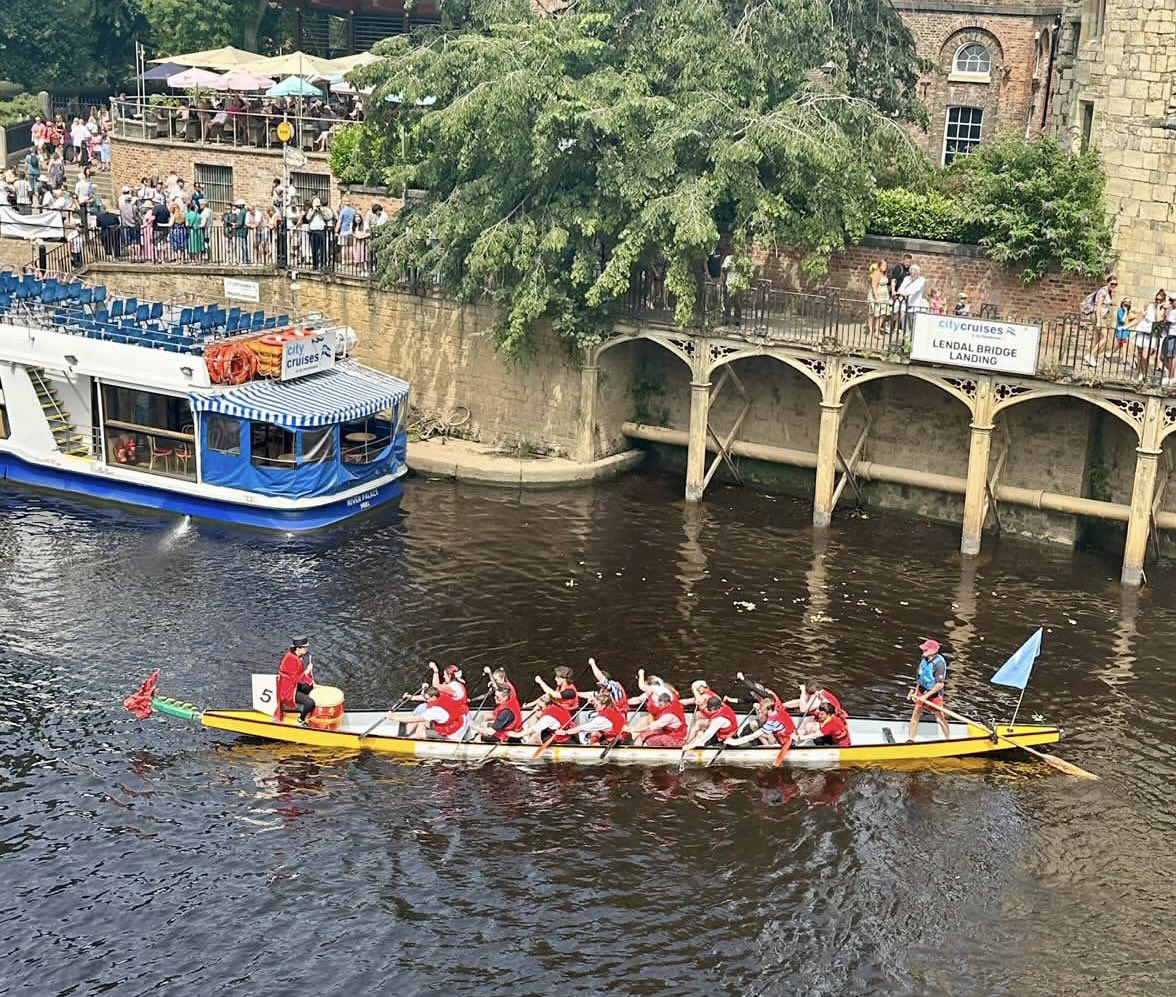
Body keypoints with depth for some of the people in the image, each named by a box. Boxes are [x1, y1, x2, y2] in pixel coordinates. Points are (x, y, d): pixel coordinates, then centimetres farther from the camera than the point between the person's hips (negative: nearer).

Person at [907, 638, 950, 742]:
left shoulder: (939, 663, -26)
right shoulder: (923, 659, -4)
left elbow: (940, 684, -26)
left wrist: (926, 695, -24)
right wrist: (916, 691, 12)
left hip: (934, 694, -6)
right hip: (922, 690, 6)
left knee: (940, 719, 7)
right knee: (915, 714, 9)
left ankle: (948, 739, 27)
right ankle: (910, 739, 20)